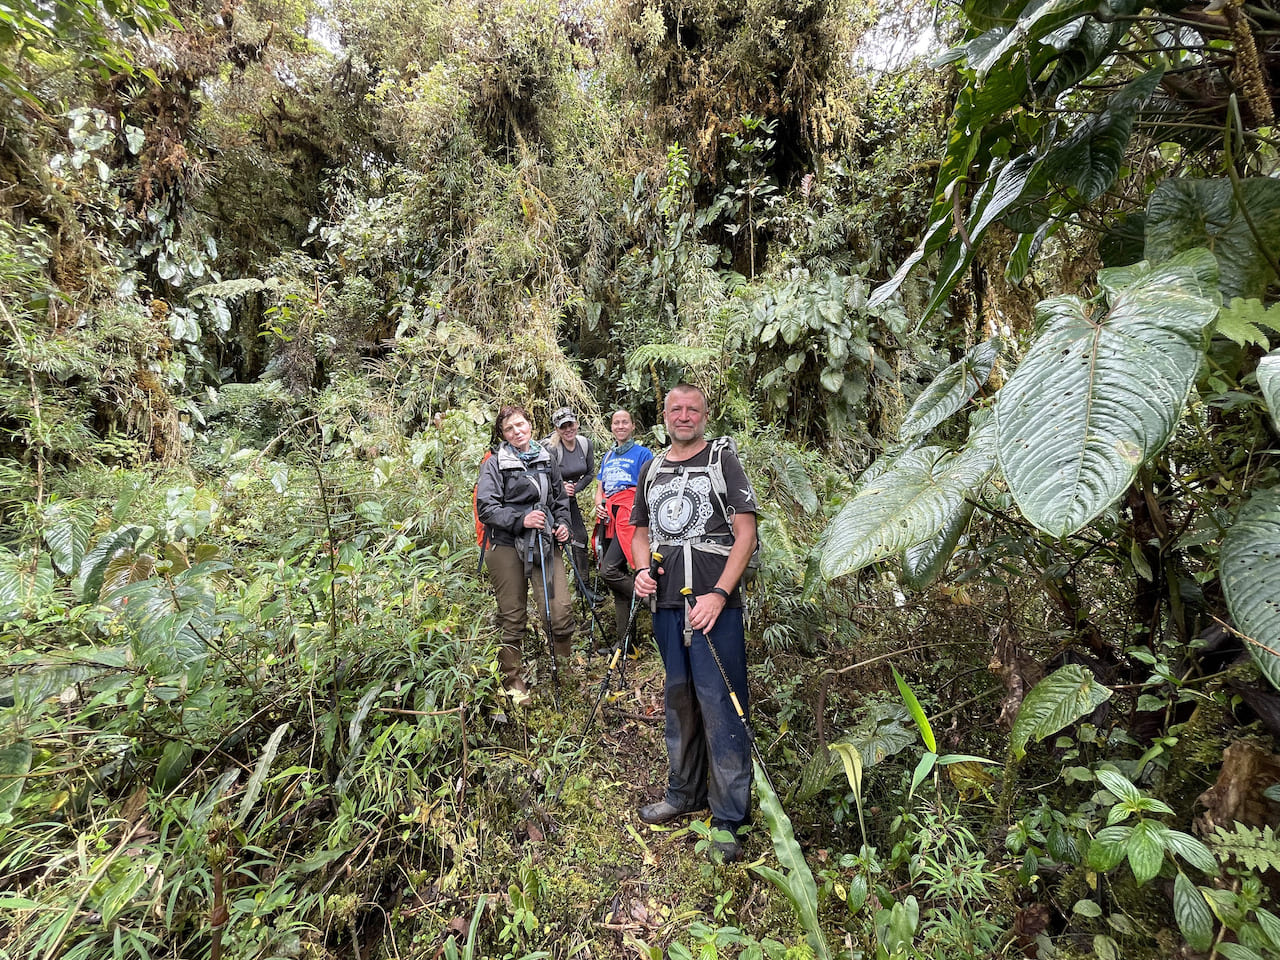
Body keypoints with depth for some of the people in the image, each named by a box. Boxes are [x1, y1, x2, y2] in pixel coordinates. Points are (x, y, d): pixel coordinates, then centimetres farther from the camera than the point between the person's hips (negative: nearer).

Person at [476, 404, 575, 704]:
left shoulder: (547, 461, 15)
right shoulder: (495, 464, 0)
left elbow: (560, 498, 25)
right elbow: (485, 507, -9)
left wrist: (563, 523, 7)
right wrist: (521, 520, -20)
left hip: (544, 544, 3)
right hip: (507, 547, -3)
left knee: (561, 611, -5)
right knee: (512, 618, 6)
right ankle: (514, 680, 23)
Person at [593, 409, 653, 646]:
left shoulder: (643, 453, 3)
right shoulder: (607, 457, 22)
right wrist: (598, 505, 4)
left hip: (629, 516, -6)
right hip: (609, 519, 6)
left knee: (609, 571, -21)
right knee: (616, 581, 6)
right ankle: (624, 639, 14)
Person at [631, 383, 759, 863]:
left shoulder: (723, 459, -1)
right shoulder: (652, 469, 14)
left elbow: (746, 532, -8)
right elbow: (642, 532, 21)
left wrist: (718, 594, -17)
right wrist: (642, 571, 0)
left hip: (714, 606, -5)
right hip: (667, 606, 5)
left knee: (721, 707, -3)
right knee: (679, 701, 17)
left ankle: (729, 819, 12)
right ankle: (684, 794, 35)